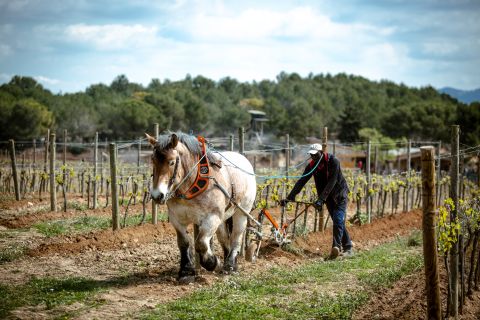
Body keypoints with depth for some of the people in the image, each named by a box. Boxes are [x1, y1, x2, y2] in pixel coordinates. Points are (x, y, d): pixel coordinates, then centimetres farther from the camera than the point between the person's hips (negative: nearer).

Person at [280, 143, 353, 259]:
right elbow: (301, 181, -9)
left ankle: (336, 246, -30)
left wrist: (321, 199, -37)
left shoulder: (333, 162, -22)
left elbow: (331, 182, -29)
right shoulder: (311, 166, -6)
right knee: (338, 222, 7)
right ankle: (348, 248, 14)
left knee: (338, 220, -20)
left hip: (339, 194, -6)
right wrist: (289, 197, -19)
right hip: (328, 197, 6)